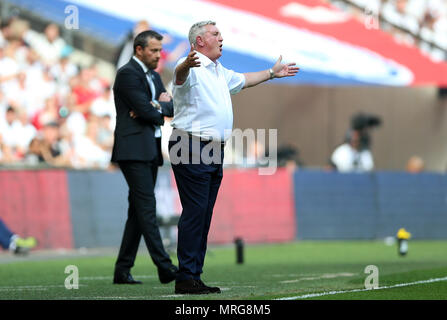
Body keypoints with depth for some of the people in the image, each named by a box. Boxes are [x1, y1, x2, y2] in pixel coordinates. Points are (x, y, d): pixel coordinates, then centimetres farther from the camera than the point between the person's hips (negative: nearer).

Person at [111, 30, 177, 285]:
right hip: (133, 149, -9)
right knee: (147, 206, -13)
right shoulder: (127, 74, -8)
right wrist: (159, 106, 4)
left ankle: (123, 271, 9)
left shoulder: (154, 76, 20)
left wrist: (157, 105, -8)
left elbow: (173, 107, 11)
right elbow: (147, 111, -16)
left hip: (151, 150, 9)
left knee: (138, 210, 7)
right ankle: (165, 267, -20)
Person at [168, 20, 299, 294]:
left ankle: (195, 276, 11)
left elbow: (242, 80, 41)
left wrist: (272, 73, 51)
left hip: (214, 151, 10)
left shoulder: (219, 71, 21)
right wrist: (187, 64, -60)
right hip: (192, 147, -10)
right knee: (194, 213, -12)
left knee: (204, 215, 8)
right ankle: (186, 279, -11)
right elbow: (180, 74, -36)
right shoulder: (192, 69, -11)